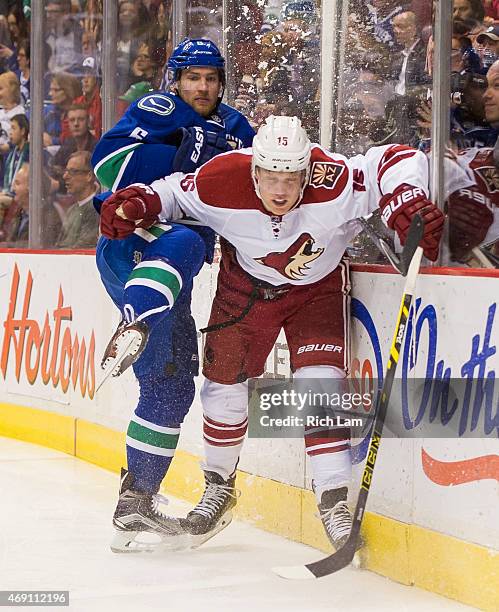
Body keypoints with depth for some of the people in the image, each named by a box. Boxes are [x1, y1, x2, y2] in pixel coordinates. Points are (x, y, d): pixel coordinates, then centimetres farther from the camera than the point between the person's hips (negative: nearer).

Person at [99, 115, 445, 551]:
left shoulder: (333, 181, -37)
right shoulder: (222, 183, -31)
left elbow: (400, 161, -30)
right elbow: (175, 192, -10)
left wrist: (406, 206, -47)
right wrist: (135, 203, -27)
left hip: (318, 284, -2)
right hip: (246, 283, 2)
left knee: (320, 381, -19)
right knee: (224, 383, 5)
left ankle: (334, 499, -10)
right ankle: (219, 487, 29)